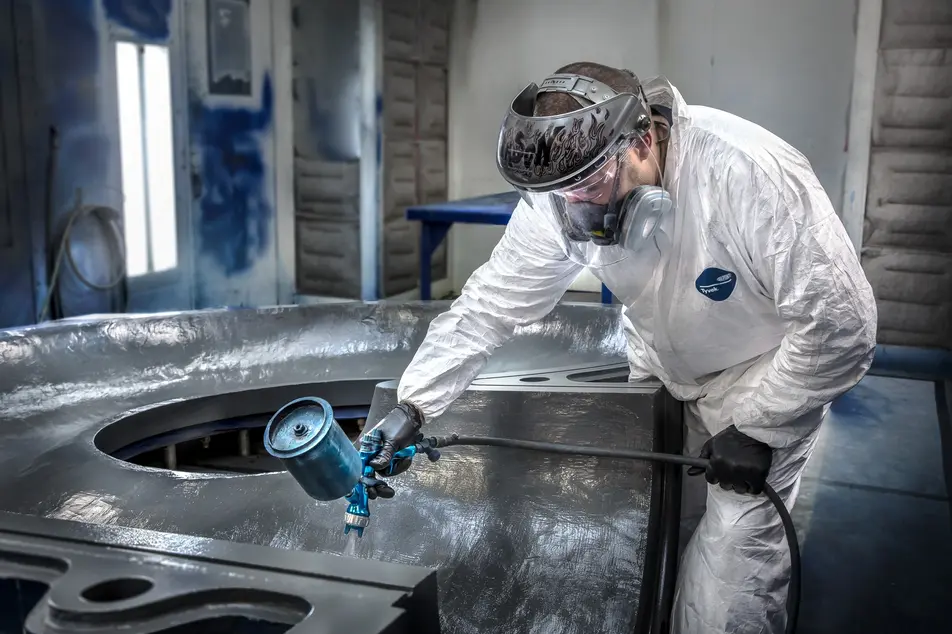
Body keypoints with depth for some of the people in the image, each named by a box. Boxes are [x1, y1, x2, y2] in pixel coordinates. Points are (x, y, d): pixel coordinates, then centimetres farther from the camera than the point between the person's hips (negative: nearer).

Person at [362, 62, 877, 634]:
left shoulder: (749, 174, -34)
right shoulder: (563, 189, -18)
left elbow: (841, 323, -26)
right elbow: (492, 302, -13)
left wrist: (754, 428, -21)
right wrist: (412, 407, -21)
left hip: (767, 378, -4)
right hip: (663, 373, 5)